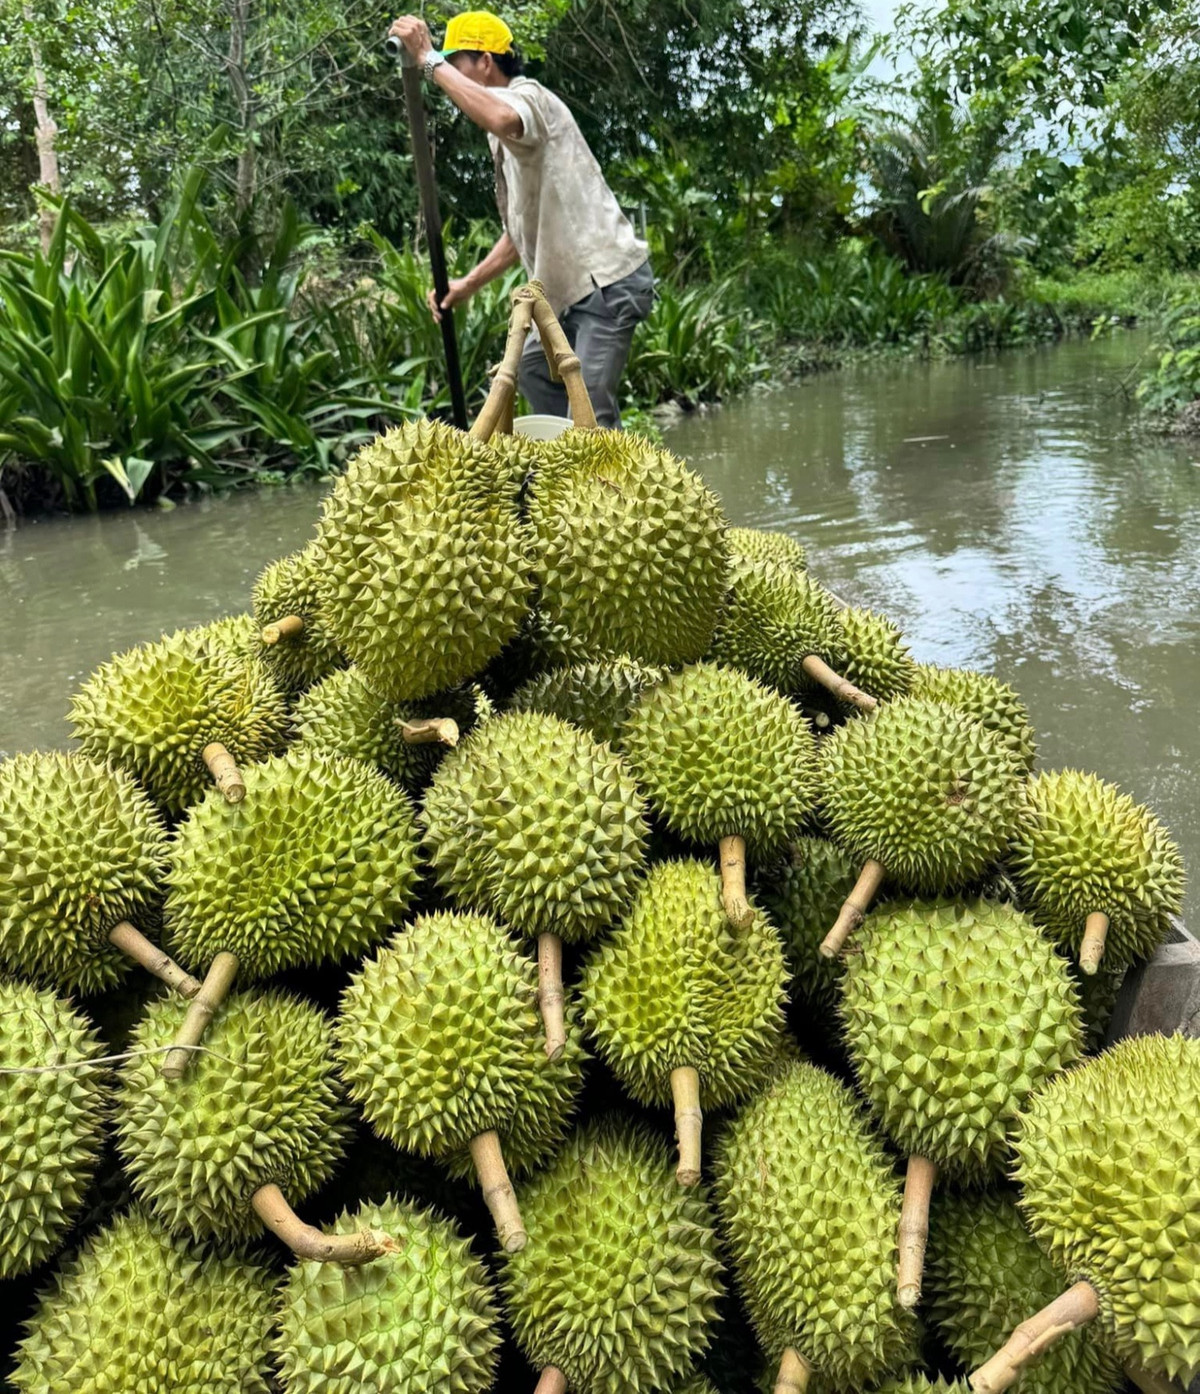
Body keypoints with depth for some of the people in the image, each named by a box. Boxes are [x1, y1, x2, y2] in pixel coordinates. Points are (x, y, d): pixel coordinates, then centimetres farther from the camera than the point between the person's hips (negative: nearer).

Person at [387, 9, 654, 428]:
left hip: (609, 281, -11)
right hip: (576, 285, 11)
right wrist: (468, 284, 15)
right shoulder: (506, 136, 19)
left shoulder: (527, 94, -10)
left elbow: (502, 119, -38)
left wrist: (428, 59, -29)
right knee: (534, 369, 24)